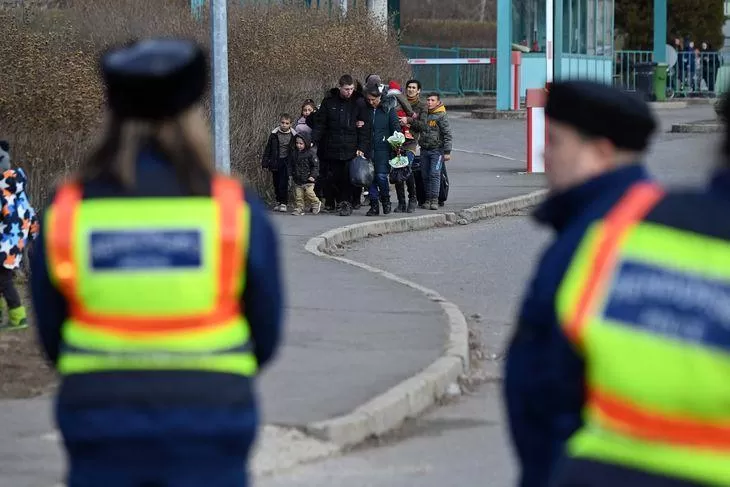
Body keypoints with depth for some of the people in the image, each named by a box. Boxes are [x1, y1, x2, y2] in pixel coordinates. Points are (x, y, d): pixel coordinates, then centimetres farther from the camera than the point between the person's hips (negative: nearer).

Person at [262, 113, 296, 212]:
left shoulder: (293, 135, -1)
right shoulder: (274, 134, 1)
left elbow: (296, 149, 7)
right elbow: (268, 149, 5)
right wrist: (265, 162, 2)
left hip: (286, 162, -2)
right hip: (275, 162, 2)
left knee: (284, 184, -9)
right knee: (276, 183, 9)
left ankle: (283, 203, -2)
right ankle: (278, 201, 23)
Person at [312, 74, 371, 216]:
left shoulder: (359, 102, 1)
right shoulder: (329, 101, 4)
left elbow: (365, 128, 1)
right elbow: (320, 123, 7)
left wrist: (362, 148, -7)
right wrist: (314, 141, -2)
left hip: (351, 149, -1)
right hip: (331, 148, 1)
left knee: (348, 177, -6)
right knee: (334, 177, 4)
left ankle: (346, 203, 3)